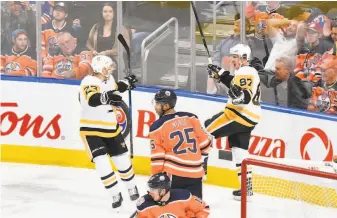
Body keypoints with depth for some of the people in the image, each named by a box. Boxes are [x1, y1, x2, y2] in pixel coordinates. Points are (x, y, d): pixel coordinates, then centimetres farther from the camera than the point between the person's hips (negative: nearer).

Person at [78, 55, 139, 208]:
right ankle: (116, 195, -1)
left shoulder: (108, 79, 2)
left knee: (122, 160, 12)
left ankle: (132, 187, 35)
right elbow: (93, 99, -45)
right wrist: (106, 97, -63)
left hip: (111, 128, 7)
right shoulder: (89, 82, -24)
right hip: (91, 130, -7)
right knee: (102, 164, -14)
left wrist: (126, 83, 25)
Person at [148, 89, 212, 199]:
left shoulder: (157, 127, -4)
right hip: (195, 172, 4)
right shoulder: (191, 118, 6)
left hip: (173, 174, -4)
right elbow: (204, 142, 10)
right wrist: (203, 161, 25)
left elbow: (157, 157, -3)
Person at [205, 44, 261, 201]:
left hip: (238, 115, -10)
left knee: (206, 130, -4)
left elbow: (245, 97, -24)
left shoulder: (244, 73, -13)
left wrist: (238, 94, -42)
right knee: (240, 151, 11)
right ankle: (246, 188, 9)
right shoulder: (249, 72, 18)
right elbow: (235, 85, 33)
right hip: (248, 119, 10)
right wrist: (221, 74, 31)